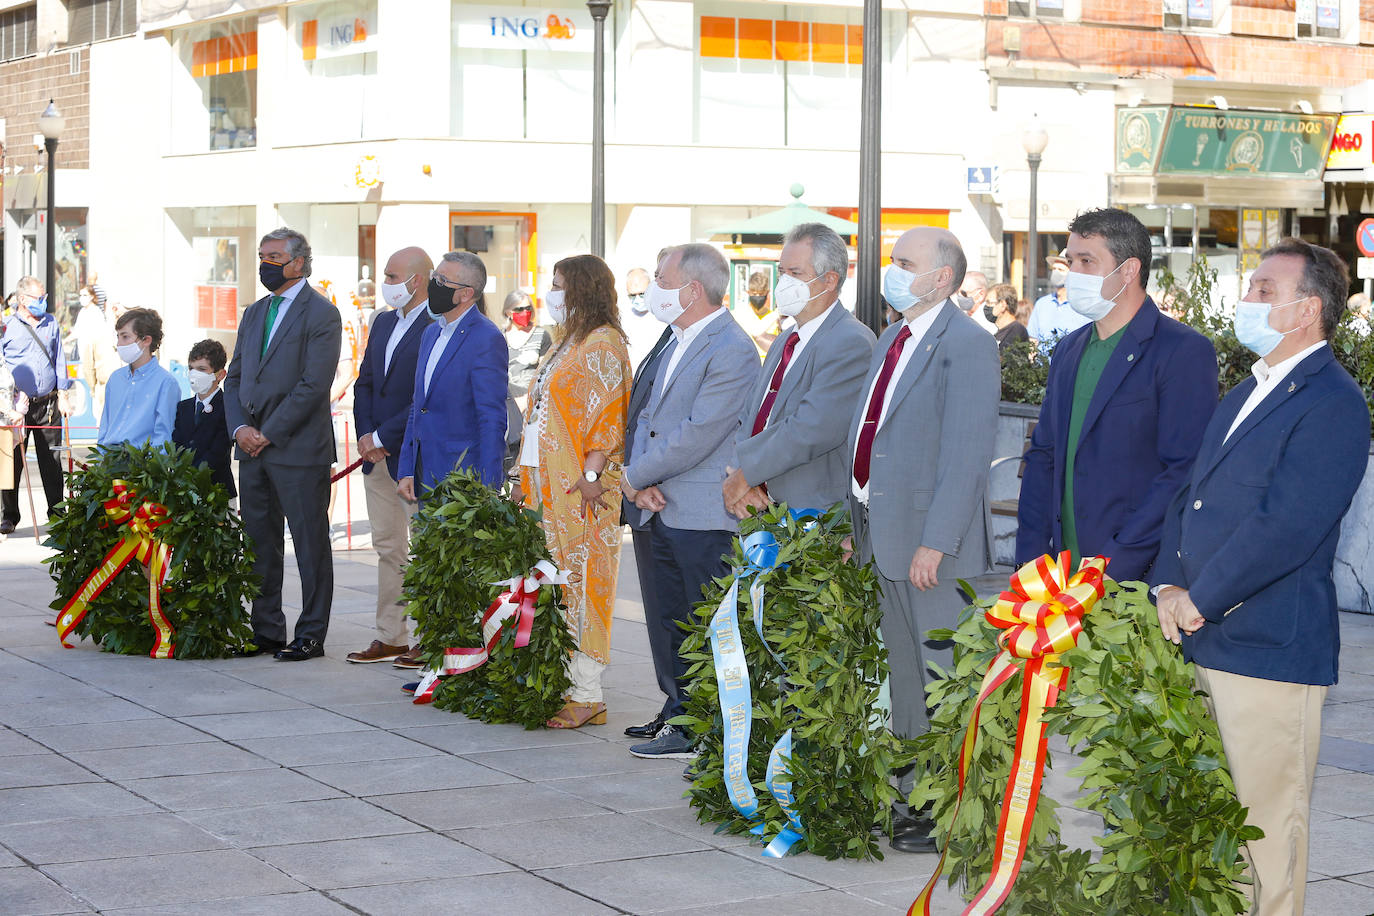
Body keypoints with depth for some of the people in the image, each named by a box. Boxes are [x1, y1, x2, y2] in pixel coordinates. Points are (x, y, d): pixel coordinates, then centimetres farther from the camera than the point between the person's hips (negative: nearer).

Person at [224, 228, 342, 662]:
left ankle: (310, 635, 6)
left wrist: (269, 433, -14)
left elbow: (314, 385, -15)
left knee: (311, 545, 0)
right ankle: (266, 630, 19)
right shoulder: (254, 313, 17)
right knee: (260, 544, 11)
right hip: (253, 448, 8)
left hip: (299, 448, -7)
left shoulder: (321, 314, -8)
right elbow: (235, 377, 16)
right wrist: (240, 427, -1)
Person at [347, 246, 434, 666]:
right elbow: (365, 384, 17)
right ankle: (391, 638, 17)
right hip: (377, 457, 8)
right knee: (388, 547, 11)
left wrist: (381, 437, -14)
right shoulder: (384, 323, 15)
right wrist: (365, 436, 2)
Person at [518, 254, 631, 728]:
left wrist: (589, 476, -21)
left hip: (580, 487, -10)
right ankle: (566, 683, 13)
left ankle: (588, 695, -5)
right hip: (550, 484, 10)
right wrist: (534, 483, 17)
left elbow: (607, 418, -16)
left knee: (581, 581, -7)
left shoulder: (602, 345, -10)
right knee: (559, 582, 9)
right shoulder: (571, 343, 19)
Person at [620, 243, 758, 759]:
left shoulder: (731, 350, -15)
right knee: (668, 624, 14)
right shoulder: (678, 343, 16)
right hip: (665, 510, 9)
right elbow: (649, 418, 17)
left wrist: (636, 476, -10)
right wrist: (642, 481, -2)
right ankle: (681, 722, 24)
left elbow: (696, 435, -20)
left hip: (705, 517, -9)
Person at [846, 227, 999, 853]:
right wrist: (859, 527, 16)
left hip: (931, 544, -9)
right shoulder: (891, 340, 16)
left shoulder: (966, 345, -14)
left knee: (941, 676, -3)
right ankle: (913, 797, 27)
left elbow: (967, 452, -20)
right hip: (884, 534, 9)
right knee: (904, 677, 17)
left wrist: (935, 542, -24)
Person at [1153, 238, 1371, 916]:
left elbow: (1285, 529, -20)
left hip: (1269, 650, -9)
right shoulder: (1246, 394, 18)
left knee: (1263, 822, -2)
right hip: (1203, 642, 9)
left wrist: (1198, 601, -14)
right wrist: (1169, 585, 3)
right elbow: (1189, 496, 18)